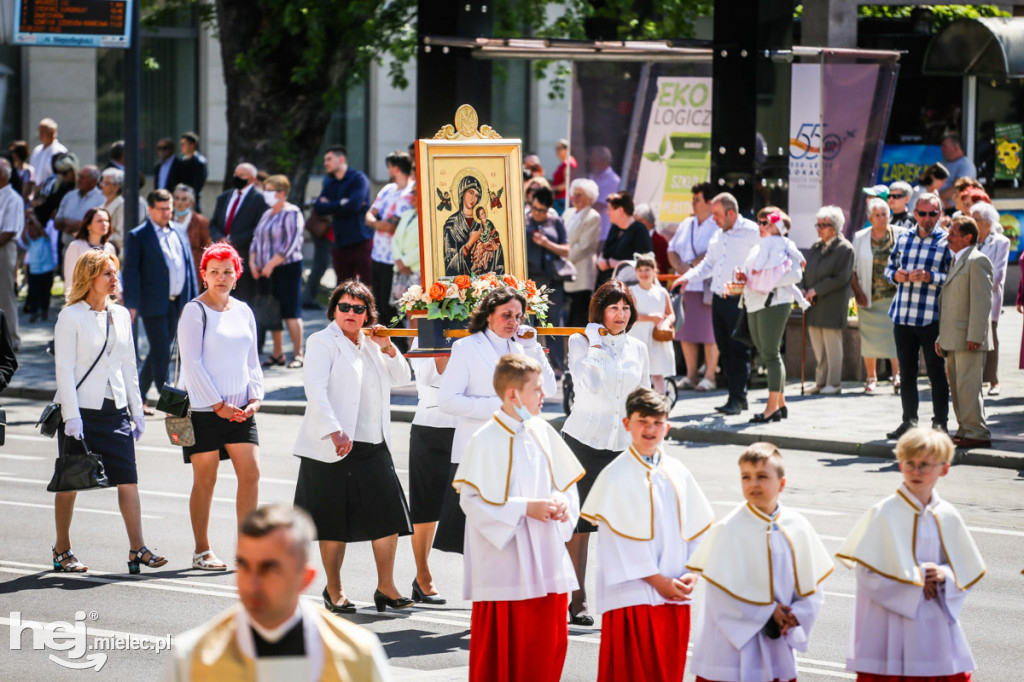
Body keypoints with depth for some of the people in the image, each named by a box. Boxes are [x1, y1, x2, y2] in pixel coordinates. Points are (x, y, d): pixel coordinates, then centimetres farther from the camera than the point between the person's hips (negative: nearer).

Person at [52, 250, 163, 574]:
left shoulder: (121, 315, 10)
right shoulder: (71, 316, -7)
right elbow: (64, 368, -10)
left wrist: (136, 409, 14)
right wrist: (71, 416, -16)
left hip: (115, 410, 5)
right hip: (81, 410, -5)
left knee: (128, 480, -4)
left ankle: (137, 548, -5)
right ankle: (61, 550, 16)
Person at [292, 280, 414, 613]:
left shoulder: (370, 344, 16)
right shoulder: (322, 342, -4)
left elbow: (402, 379, 18)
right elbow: (315, 389, -15)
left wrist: (387, 348, 0)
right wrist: (335, 432, -26)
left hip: (374, 447, 6)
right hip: (333, 449, -6)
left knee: (388, 517, 0)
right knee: (335, 522, 2)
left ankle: (386, 586, 10)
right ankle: (333, 590, 14)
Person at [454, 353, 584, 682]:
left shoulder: (541, 432, 6)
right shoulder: (486, 441, -13)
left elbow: (566, 481, 16)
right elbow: (472, 500, -16)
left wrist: (562, 501, -7)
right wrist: (526, 508, -19)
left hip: (546, 562, 6)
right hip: (505, 566, -6)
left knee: (550, 642, 8)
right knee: (502, 650, 0)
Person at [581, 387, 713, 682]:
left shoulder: (677, 473, 10)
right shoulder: (616, 475, -6)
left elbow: (698, 527, 14)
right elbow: (616, 539, -9)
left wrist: (691, 574, -2)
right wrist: (657, 580, -12)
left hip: (675, 595, 5)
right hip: (634, 596, -5)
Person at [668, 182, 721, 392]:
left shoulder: (718, 225, -5)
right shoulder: (686, 225, 16)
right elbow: (672, 249, 17)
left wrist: (692, 266, -15)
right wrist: (679, 267, -2)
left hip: (708, 286, -7)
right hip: (687, 286, 7)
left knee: (709, 333, -5)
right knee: (685, 331, 6)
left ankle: (709, 376, 0)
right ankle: (691, 375, 13)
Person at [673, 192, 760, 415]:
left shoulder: (751, 232, -6)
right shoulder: (718, 235, 18)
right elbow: (709, 263, 26)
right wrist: (688, 277, 12)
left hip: (739, 301, -8)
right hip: (718, 299, 8)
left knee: (739, 350, -7)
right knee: (725, 349, 8)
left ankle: (737, 399, -4)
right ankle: (736, 395, 15)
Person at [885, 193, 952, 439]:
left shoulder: (946, 241, -2)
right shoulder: (903, 238, 13)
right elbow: (889, 267, 20)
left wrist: (930, 277, -21)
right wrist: (896, 275, -1)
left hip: (932, 319, -5)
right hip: (903, 316, 5)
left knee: (936, 371, 0)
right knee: (907, 371, 11)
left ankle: (940, 422, 7)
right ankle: (909, 420, 19)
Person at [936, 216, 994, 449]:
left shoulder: (977, 261, -10)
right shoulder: (957, 262, 21)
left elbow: (982, 302, -17)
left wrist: (974, 336, -22)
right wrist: (942, 338, 21)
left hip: (968, 341, -10)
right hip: (953, 341, 10)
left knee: (968, 386, -11)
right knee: (957, 387, 11)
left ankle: (977, 433, -8)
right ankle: (965, 430, 17)